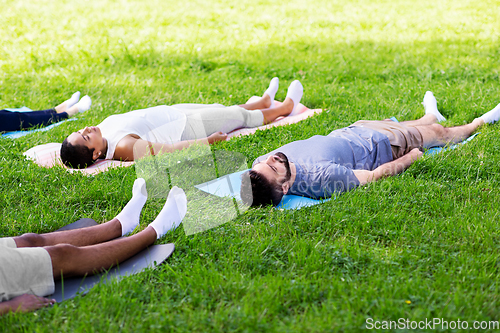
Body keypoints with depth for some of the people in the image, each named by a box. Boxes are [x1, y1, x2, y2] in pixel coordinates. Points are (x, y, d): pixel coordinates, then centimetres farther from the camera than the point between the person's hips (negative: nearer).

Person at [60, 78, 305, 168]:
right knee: (240, 115, 12)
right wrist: (209, 140, -25)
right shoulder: (123, 146, -39)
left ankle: (264, 102, 56)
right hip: (187, 128, -8)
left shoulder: (104, 127, -15)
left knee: (222, 108, 27)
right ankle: (285, 108, 40)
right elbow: (172, 149, -33)